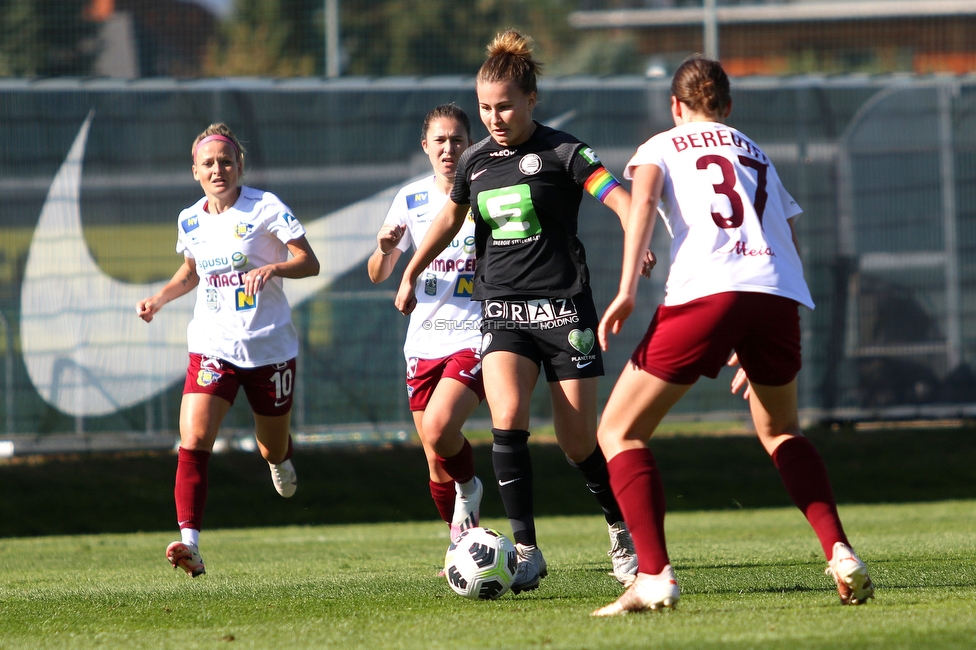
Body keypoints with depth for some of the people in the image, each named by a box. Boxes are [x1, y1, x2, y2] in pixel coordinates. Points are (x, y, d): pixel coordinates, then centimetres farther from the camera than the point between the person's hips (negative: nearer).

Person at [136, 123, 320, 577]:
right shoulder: (191, 221, 5)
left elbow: (309, 262, -10)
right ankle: (189, 543, -25)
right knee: (193, 439, -19)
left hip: (269, 346, -2)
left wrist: (272, 268, -29)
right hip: (212, 346, 2)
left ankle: (280, 460, 54)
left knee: (273, 448, 14)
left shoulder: (264, 208, -9)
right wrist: (160, 299, 6)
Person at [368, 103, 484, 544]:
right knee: (437, 462, 6)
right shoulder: (412, 200, 5)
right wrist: (384, 249, -13)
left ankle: (468, 487, 3)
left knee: (439, 427, -27)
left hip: (475, 338, -4)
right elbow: (377, 275, 8)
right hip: (425, 340, 4)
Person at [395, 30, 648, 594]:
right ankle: (526, 552, -18)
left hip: (563, 308, -4)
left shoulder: (561, 152, -8)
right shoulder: (476, 161, 9)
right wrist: (410, 276, 28)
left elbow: (619, 198, -20)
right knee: (508, 422, -19)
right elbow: (451, 218, 26)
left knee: (579, 441, -1)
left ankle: (623, 529, 25)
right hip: (503, 311, 4)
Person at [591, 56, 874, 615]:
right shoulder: (758, 156, 32)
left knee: (619, 432, 7)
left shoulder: (662, 146, 21)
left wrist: (627, 290, -12)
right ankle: (841, 554, 10)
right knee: (780, 432, 29)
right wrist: (757, 348, 34)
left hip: (705, 290, -4)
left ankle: (655, 577, -10)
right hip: (781, 296, 4)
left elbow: (643, 199, -2)